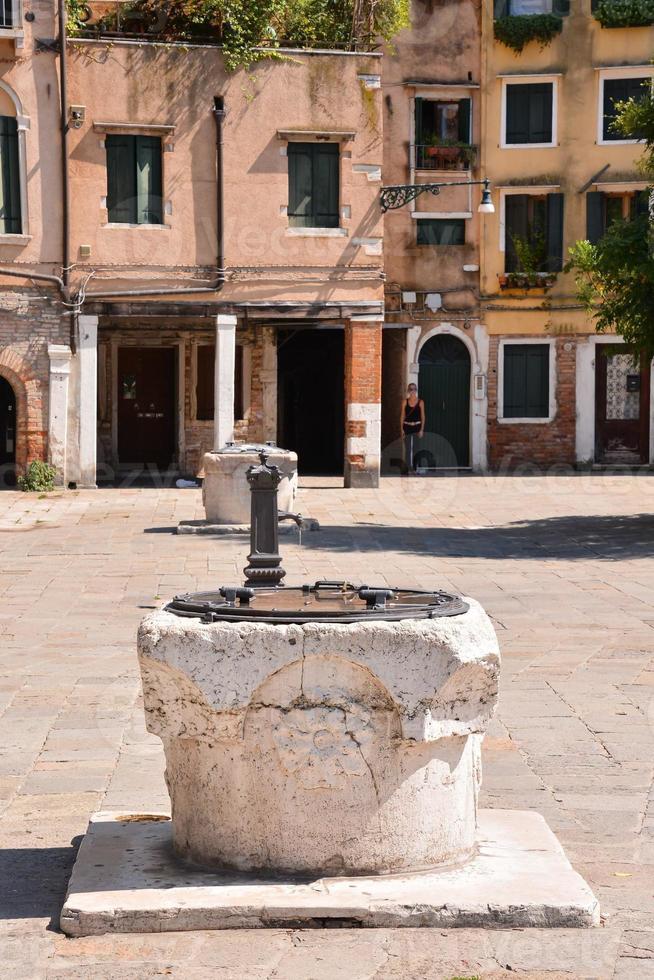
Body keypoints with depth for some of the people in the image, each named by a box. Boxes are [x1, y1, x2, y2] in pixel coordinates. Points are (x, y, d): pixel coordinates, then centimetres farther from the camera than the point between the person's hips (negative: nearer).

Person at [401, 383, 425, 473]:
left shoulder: (420, 402, 0)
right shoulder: (405, 402, 4)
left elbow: (423, 416, 1)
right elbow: (403, 416, 6)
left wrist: (422, 429, -5)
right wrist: (402, 428, 0)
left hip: (417, 427, -1)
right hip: (407, 427, 1)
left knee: (415, 448, -1)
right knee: (407, 448, 1)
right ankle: (408, 467, 5)